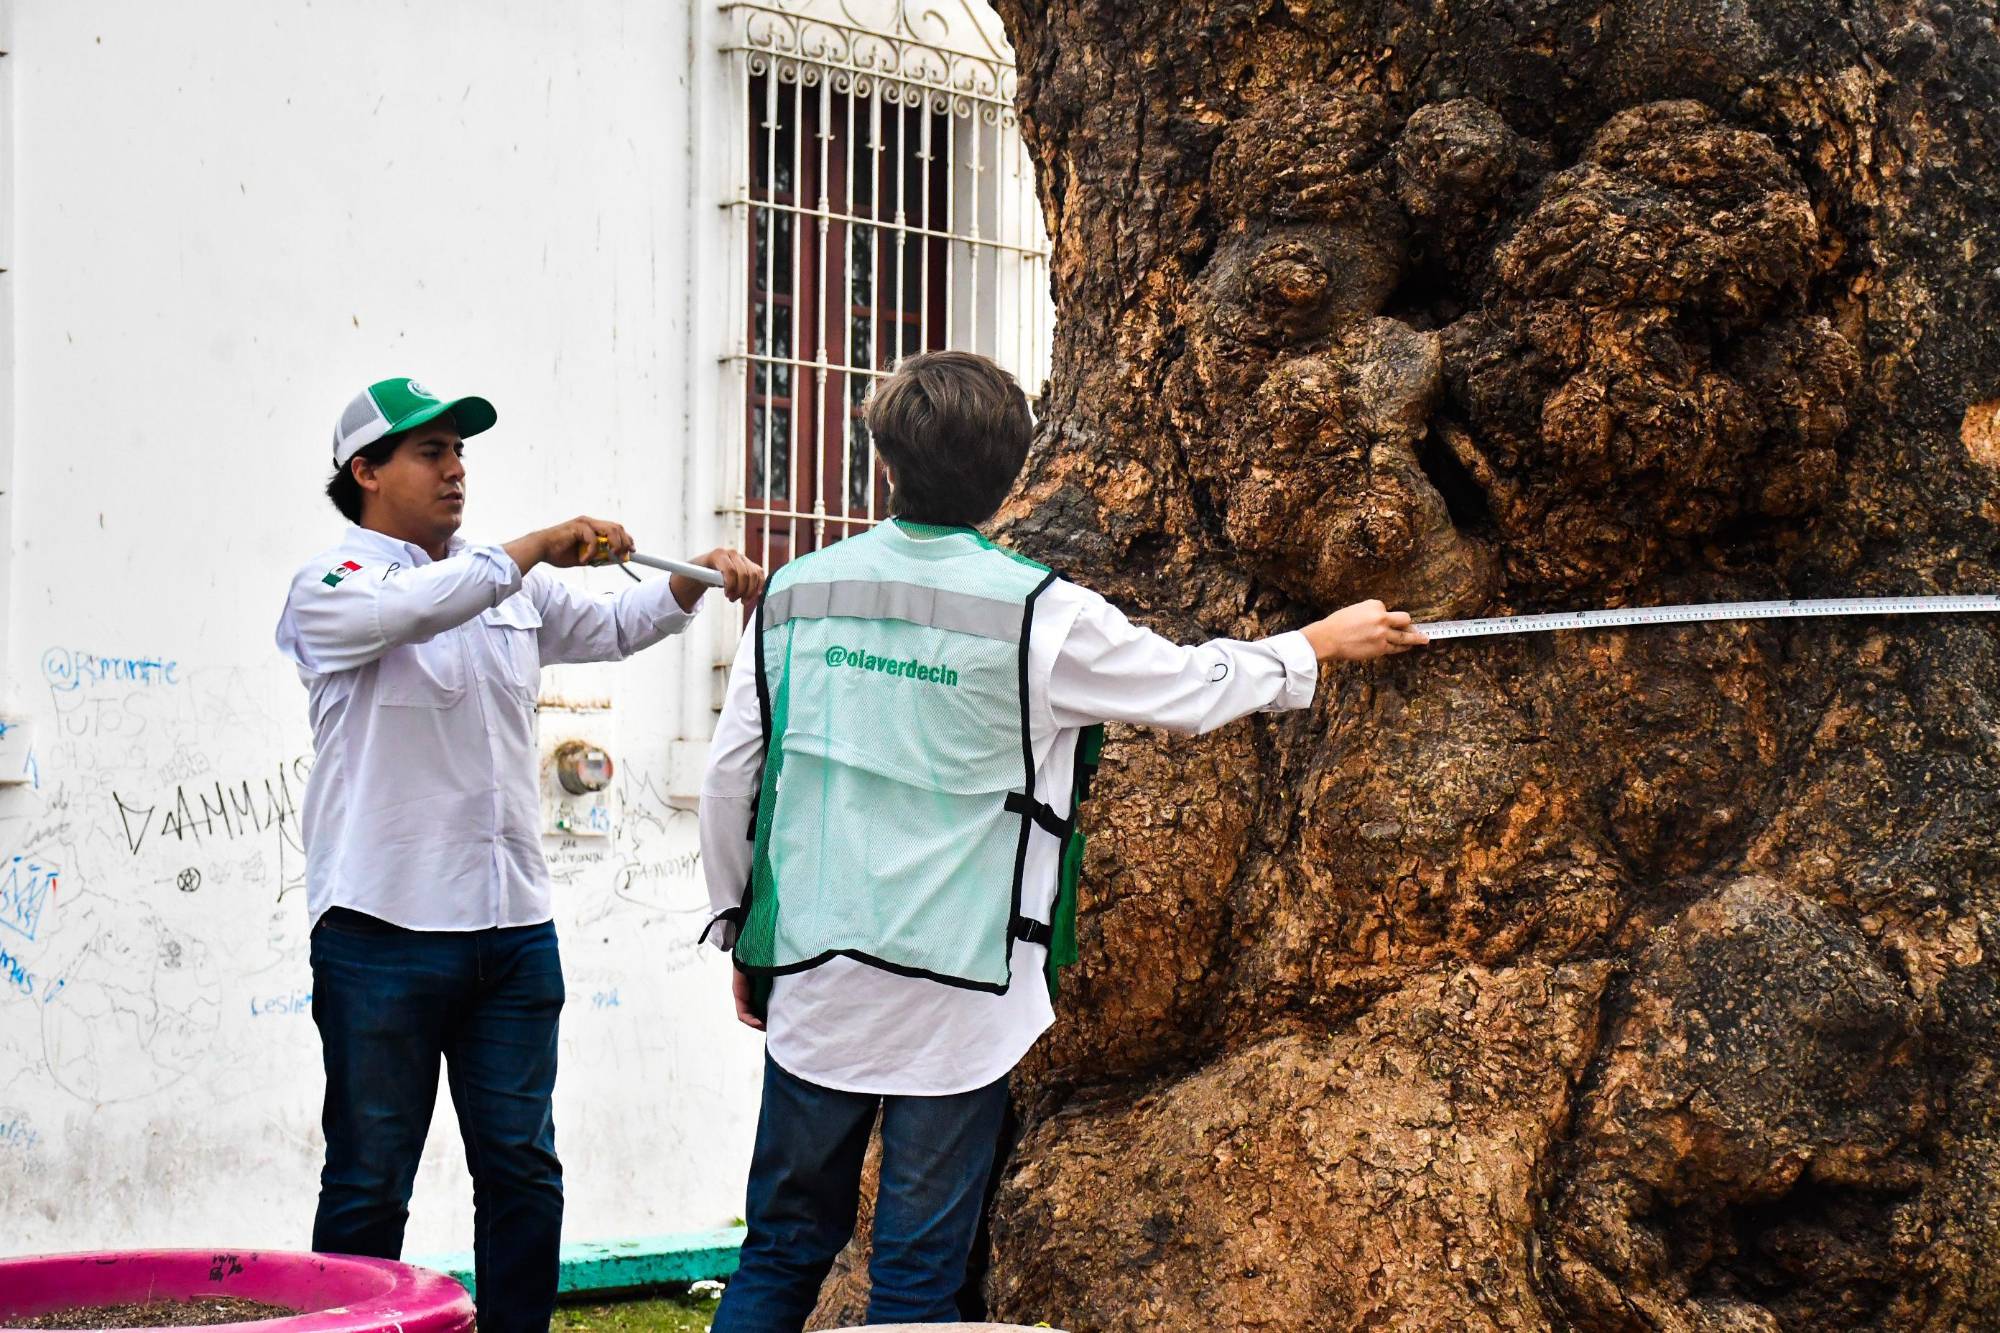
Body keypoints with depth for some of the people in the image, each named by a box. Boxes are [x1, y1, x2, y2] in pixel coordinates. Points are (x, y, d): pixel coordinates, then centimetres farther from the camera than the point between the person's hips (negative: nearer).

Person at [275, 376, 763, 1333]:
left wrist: (693, 581, 3)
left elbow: (611, 628, 21)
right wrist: (532, 550, -27)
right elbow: (409, 610, -23)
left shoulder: (513, 589, 16)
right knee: (370, 1181, 3)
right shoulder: (331, 587, -3)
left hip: (514, 926, 6)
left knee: (522, 1172, 9)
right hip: (385, 930, -6)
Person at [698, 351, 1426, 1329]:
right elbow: (1194, 687, 4)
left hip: (812, 984, 4)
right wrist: (1323, 644, 22)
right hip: (955, 1000, -4)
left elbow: (728, 778, 8)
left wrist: (744, 938, 21)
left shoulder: (795, 594, 2)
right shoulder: (1039, 616, -10)